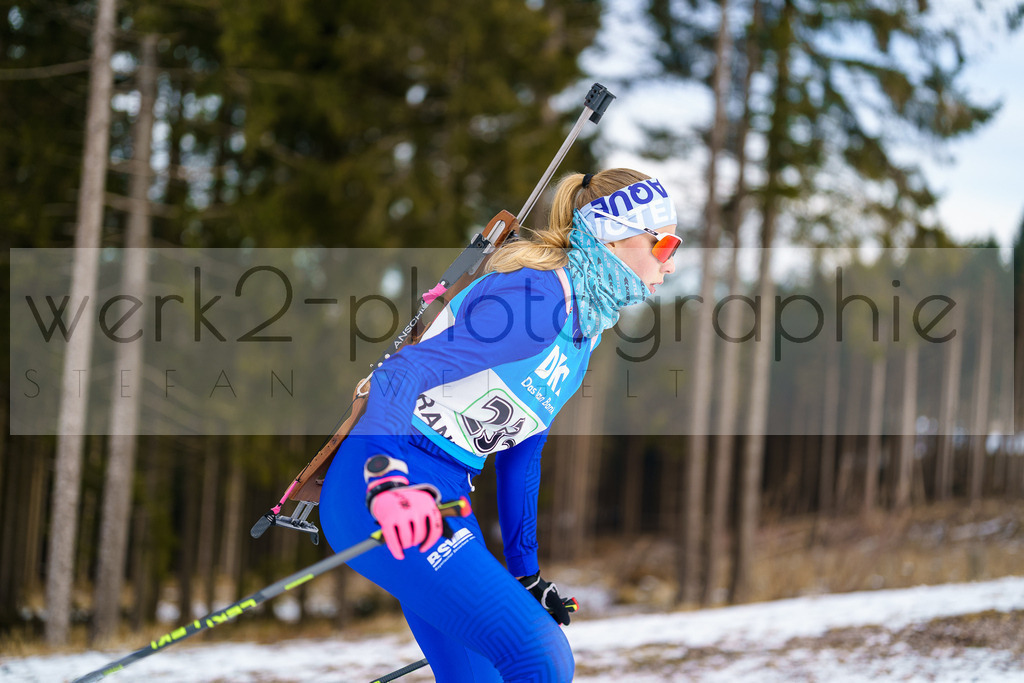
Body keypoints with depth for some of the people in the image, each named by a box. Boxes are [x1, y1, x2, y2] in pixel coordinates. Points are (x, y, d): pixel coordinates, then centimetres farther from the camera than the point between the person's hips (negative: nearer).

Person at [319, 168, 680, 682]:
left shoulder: (585, 324, 15)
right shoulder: (538, 295, -17)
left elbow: (520, 453, 24)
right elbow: (400, 374, -27)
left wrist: (525, 574, 27)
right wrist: (387, 480, -44)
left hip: (442, 500, 10)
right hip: (380, 499, -10)